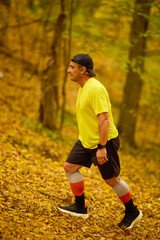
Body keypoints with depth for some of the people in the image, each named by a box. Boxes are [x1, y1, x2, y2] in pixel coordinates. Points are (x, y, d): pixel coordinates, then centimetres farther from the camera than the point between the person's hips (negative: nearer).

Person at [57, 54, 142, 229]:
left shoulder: (95, 89, -23)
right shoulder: (83, 88, 9)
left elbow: (104, 119, -28)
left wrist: (101, 147, -29)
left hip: (104, 141, -10)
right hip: (86, 141, 10)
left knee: (111, 179, 2)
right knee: (70, 166, 5)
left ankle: (132, 212, 20)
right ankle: (80, 208, 13)